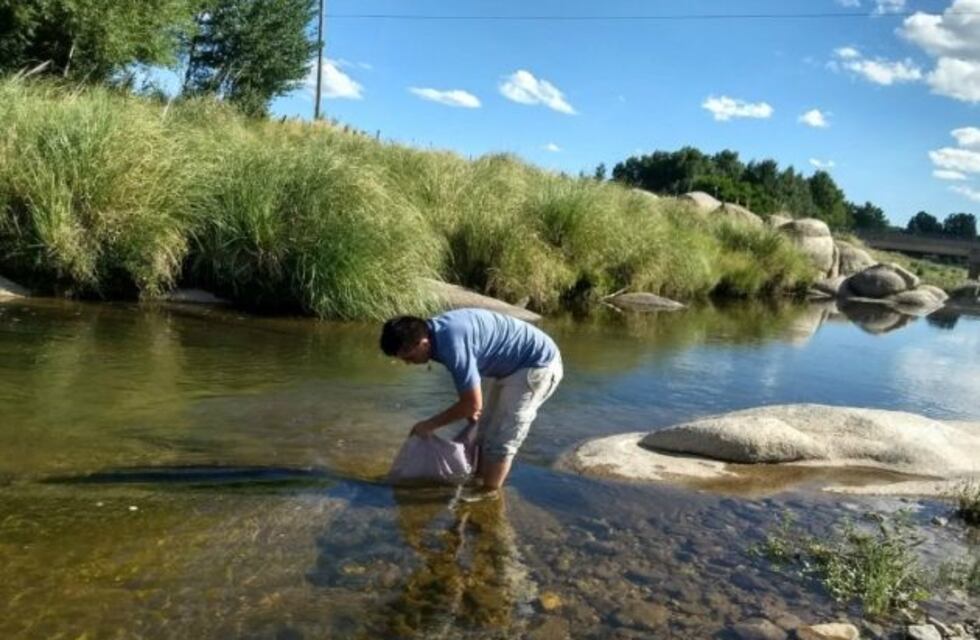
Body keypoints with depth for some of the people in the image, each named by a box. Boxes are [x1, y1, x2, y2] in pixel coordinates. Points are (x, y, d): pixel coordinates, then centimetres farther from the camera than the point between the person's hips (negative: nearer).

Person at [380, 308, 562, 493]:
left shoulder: (452, 344, -34)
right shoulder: (434, 330, -5)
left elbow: (473, 403, -25)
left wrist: (429, 425, -14)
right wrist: (469, 409, 19)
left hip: (537, 364, -10)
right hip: (510, 365, 10)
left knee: (500, 439, -5)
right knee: (486, 431, 17)